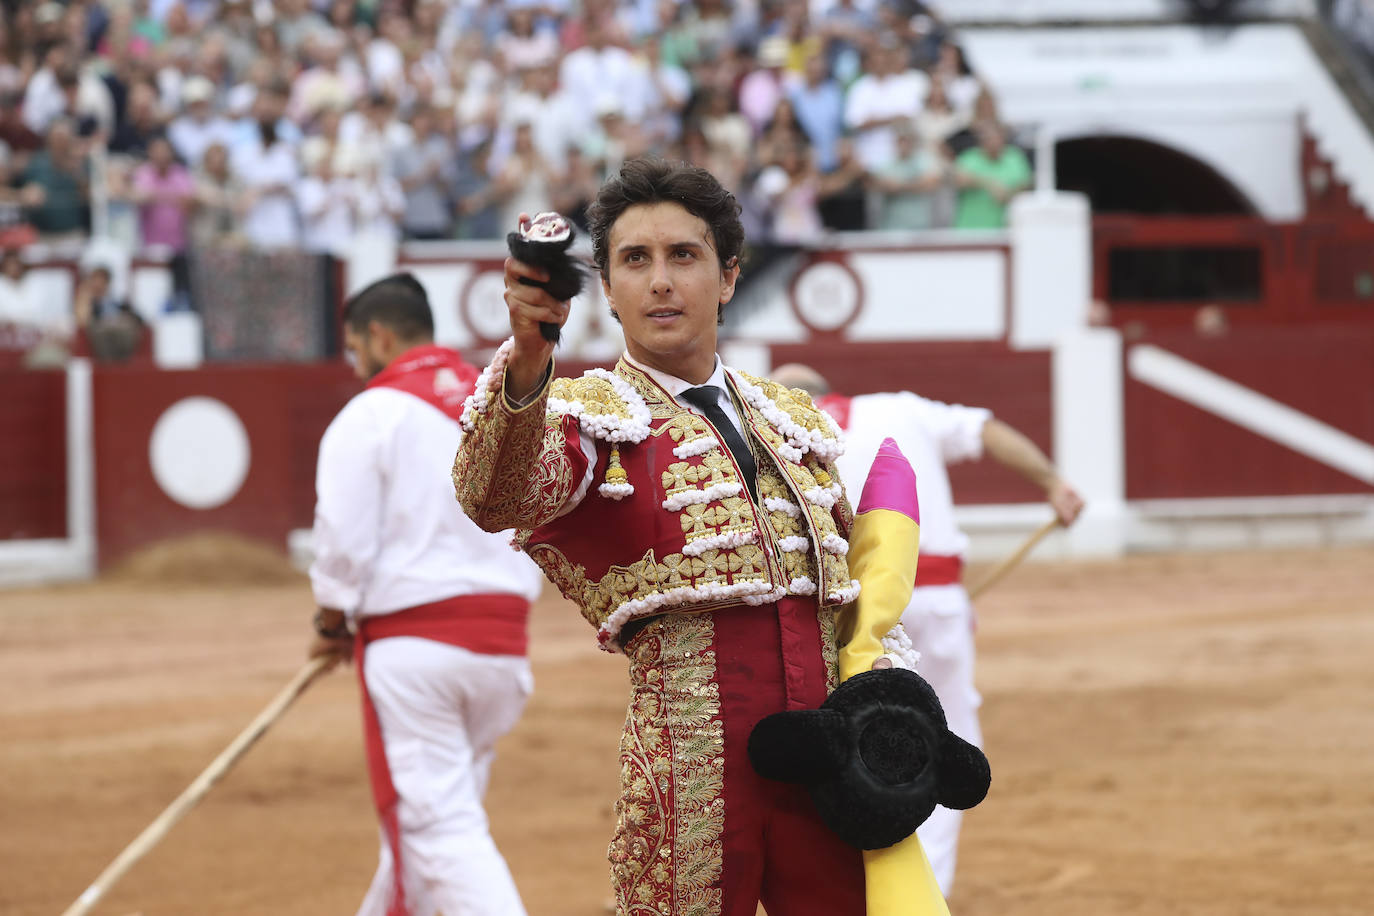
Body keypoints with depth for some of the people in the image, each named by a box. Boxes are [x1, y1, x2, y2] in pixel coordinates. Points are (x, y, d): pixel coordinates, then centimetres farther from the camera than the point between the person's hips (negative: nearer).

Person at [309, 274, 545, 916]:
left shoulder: (371, 413, -5)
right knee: (425, 818, 20)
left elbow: (344, 544, -9)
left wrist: (332, 627, 6)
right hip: (503, 636, 7)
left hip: (411, 638, -7)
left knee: (443, 828, -8)